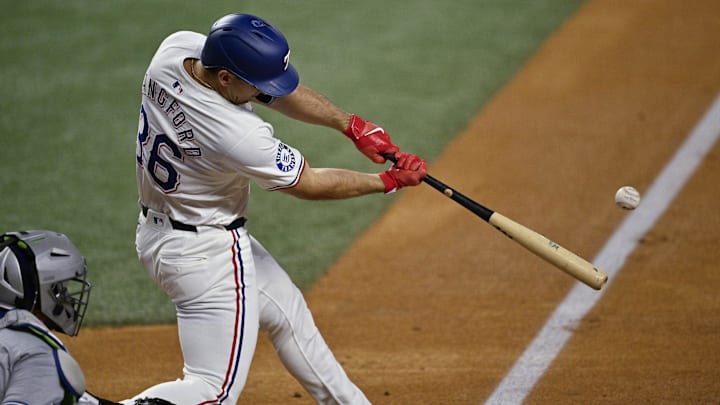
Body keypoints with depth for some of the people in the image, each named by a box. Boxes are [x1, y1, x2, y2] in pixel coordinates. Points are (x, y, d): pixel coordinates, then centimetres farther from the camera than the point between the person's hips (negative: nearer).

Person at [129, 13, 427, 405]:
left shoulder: (175, 48, -14)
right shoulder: (240, 136, -34)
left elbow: (277, 89, -3)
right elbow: (308, 184, -15)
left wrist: (352, 125, -7)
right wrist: (389, 181, -3)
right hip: (204, 252, -10)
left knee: (286, 310, 26)